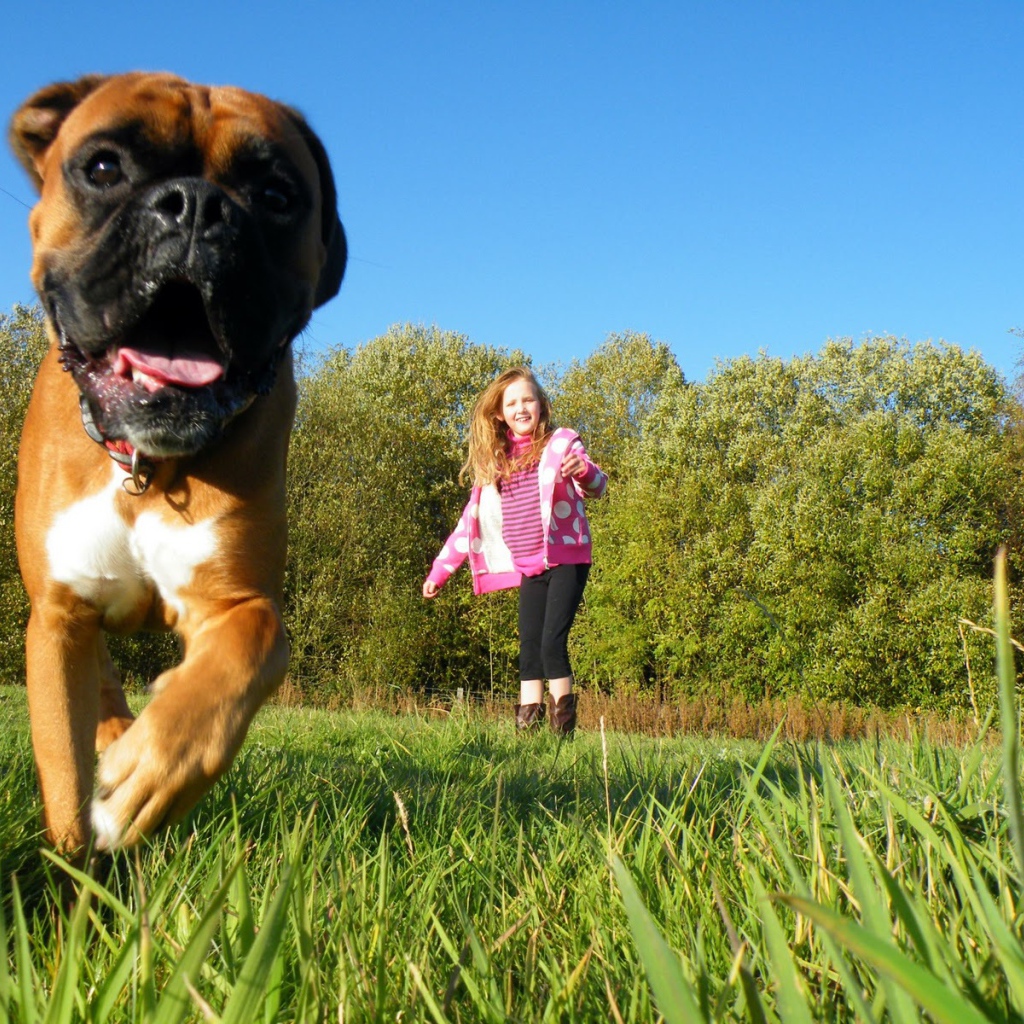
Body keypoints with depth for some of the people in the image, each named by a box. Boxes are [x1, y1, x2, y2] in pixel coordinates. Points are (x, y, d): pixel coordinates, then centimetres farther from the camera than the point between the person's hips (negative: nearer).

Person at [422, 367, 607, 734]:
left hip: (566, 559, -4)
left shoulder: (560, 444, 0)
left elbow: (597, 487, -16)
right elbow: (470, 521, 16)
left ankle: (563, 726, -3)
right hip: (529, 567, 5)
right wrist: (439, 571, 14)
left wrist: (584, 472, -41)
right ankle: (527, 722, 1)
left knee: (553, 642, -13)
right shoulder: (494, 462, 12)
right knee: (529, 646, 0)